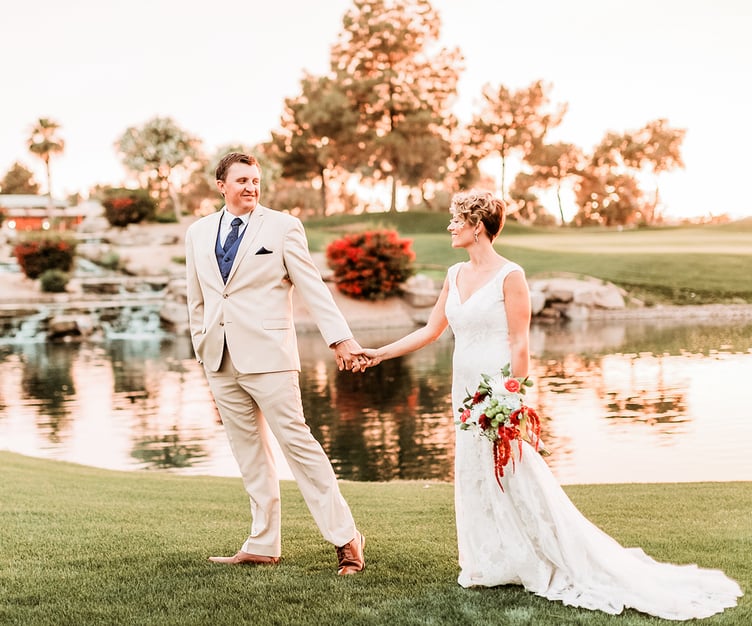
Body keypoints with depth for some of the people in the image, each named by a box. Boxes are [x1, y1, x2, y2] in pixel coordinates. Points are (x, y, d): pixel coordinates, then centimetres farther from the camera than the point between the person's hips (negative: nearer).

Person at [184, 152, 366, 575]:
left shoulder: (282, 227, -1)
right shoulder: (198, 233, 12)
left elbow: (313, 286, -5)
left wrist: (341, 338, -13)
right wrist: (202, 347, 15)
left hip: (268, 355, -5)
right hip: (221, 360, 5)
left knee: (297, 441, -7)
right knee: (249, 453, 9)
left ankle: (345, 537, 1)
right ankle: (263, 547, 17)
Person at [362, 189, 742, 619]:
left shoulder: (510, 276, -12)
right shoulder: (455, 276, 10)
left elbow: (519, 345, -14)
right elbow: (431, 331, 17)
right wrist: (379, 353, 15)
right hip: (466, 393, 8)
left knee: (517, 483, -4)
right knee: (475, 482, 11)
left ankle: (585, 569, 9)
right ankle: (495, 567, 24)